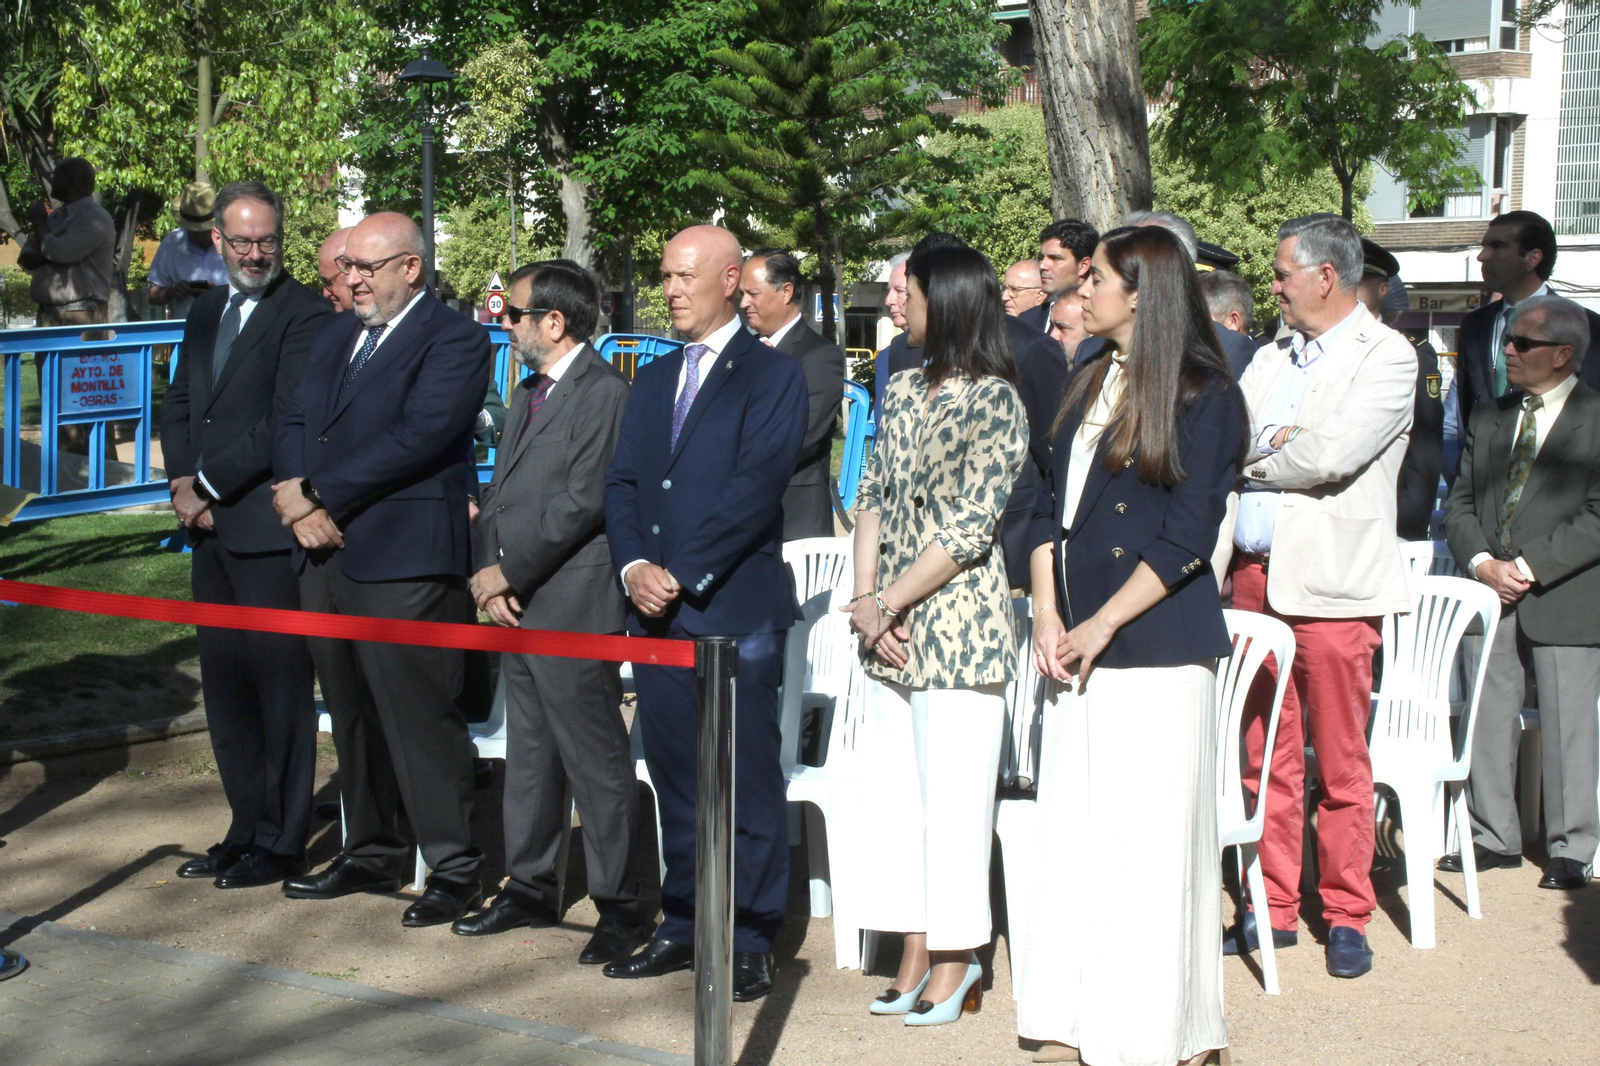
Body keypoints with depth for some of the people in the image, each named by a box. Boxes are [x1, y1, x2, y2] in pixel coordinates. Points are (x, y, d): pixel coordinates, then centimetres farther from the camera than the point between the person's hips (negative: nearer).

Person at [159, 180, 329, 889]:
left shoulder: (304, 314, -9)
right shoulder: (207, 312, 17)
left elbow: (286, 423, -15)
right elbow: (179, 403, 17)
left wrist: (208, 485, -11)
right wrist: (182, 483, 0)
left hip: (269, 529, -8)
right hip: (212, 527, 8)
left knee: (279, 686, 0)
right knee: (224, 682, 13)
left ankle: (280, 842, 9)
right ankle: (247, 827, 23)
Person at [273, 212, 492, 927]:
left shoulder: (454, 340, -6)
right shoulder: (334, 336, 20)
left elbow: (417, 435, -17)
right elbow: (294, 425, 15)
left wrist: (320, 494, -14)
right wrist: (295, 495, -6)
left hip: (405, 560, -8)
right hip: (325, 551, 8)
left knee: (420, 717, -6)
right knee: (352, 714, 15)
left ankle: (453, 868, 3)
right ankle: (372, 852, 27)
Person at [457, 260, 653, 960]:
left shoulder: (604, 393, -10)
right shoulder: (528, 395, 20)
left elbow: (583, 502, -17)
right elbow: (501, 492, 17)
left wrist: (507, 571, -12)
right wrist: (485, 573, 1)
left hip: (572, 605, -9)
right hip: (516, 606, 9)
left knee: (596, 760, -4)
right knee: (529, 753, 16)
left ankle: (619, 907, 4)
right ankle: (530, 887, 26)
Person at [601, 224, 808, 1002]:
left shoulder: (773, 376, -1)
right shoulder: (653, 380, 19)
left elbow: (756, 486, -12)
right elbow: (621, 482, 12)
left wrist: (681, 574, -15)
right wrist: (634, 567, -6)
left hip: (734, 609, -6)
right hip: (656, 612, 6)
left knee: (747, 785, -1)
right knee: (675, 781, 12)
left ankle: (750, 943, 6)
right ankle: (684, 926, 23)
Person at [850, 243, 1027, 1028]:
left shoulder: (995, 402, -10)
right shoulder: (903, 391, 12)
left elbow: (969, 528, -14)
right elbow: (871, 498, 11)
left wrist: (886, 603, -11)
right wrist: (866, 602, -2)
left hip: (958, 625, -7)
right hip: (890, 635, 7)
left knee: (953, 797, -1)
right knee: (901, 794, 11)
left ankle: (955, 961, 11)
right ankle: (917, 954, 21)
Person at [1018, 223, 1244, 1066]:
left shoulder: (1203, 397, -7)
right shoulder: (1089, 386, 14)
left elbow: (1187, 539, -11)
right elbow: (1051, 507, 14)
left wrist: (1101, 624, -11)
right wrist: (1047, 614, 1)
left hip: (1157, 649, -7)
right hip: (1078, 647, 7)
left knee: (1150, 840, -2)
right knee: (1071, 834, 7)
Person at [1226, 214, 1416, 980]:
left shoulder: (1387, 356, -5)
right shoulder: (1270, 361, 17)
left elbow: (1333, 455, -18)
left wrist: (1257, 458, -2)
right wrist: (1280, 449, -8)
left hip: (1332, 585, -6)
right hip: (1254, 576, 6)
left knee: (1340, 766, 1)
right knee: (1266, 759, 10)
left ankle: (1346, 917, 13)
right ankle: (1273, 910, 20)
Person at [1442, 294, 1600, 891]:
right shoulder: (1490, 418, 15)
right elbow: (1460, 503, 12)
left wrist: (1530, 566, -16)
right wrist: (1482, 562, -6)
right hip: (1494, 595, 5)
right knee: (1488, 718, 7)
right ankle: (1494, 837, 20)